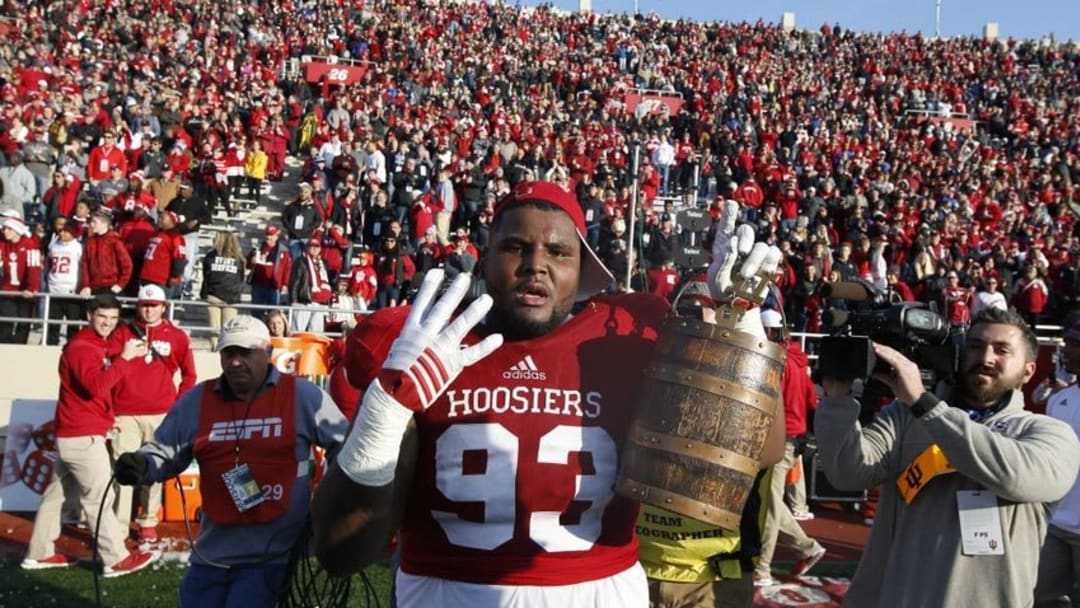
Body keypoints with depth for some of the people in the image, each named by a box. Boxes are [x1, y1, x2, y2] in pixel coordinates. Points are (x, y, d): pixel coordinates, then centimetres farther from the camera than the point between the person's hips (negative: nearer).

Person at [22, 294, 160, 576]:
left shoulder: (96, 346, 17)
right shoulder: (80, 348, -15)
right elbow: (97, 386, -30)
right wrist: (125, 358, -29)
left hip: (73, 435, 10)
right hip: (82, 436, -10)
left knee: (57, 494, 14)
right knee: (99, 498, -7)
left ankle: (40, 553, 22)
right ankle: (117, 559, -3)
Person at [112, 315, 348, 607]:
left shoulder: (302, 396, -5)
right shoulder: (196, 401, 3)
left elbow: (344, 446, 4)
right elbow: (163, 452, 7)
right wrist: (140, 466, -14)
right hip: (212, 553, 4)